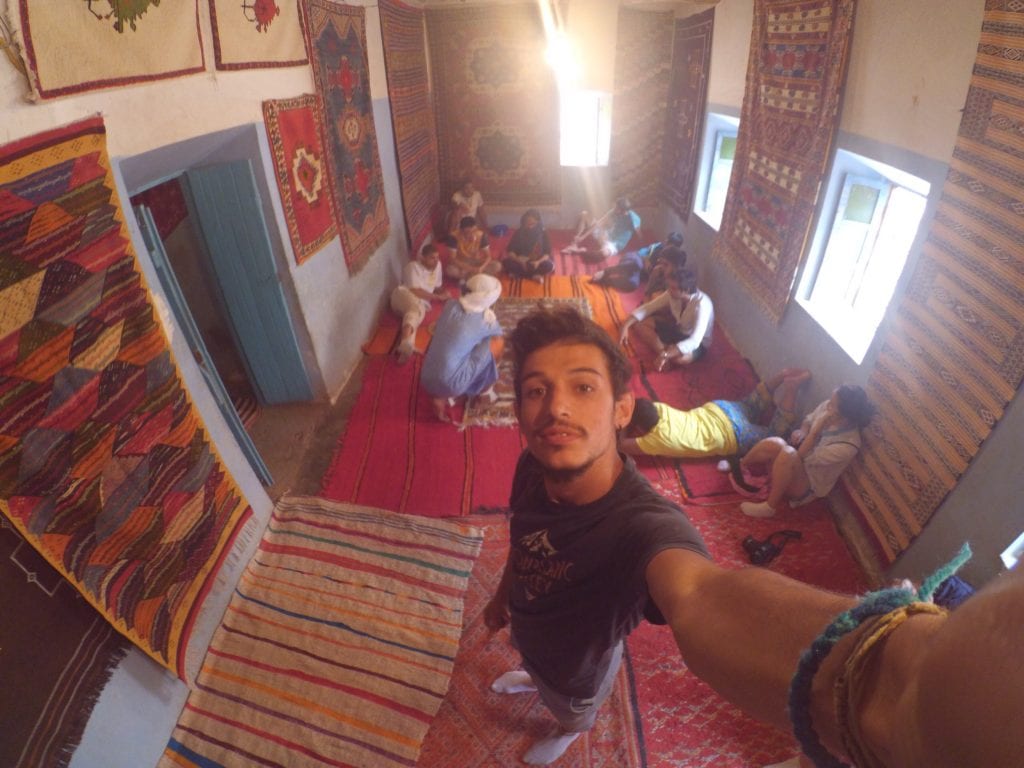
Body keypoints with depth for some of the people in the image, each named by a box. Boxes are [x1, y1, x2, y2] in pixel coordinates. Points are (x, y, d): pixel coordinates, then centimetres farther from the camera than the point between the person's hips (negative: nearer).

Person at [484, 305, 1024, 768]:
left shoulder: (642, 524, -49)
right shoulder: (533, 468, -27)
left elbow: (700, 598, -73)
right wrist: (503, 592, 14)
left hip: (576, 667, -3)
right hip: (525, 627, 4)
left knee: (572, 710, 33)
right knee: (529, 658, 39)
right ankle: (531, 680, 74)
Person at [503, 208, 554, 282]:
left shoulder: (542, 234, -9)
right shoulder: (519, 232, -8)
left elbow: (547, 253, -10)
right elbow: (510, 251, -9)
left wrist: (538, 262, -30)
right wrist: (519, 260, -28)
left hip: (536, 262, 0)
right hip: (521, 261, 0)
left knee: (549, 266, -32)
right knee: (506, 263, -27)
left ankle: (518, 274, -22)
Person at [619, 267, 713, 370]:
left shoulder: (701, 305, -34)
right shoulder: (672, 294, -16)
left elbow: (694, 341, -41)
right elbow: (647, 307, -10)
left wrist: (665, 355, -49)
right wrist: (625, 326, -25)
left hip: (698, 343, -7)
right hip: (678, 330, 7)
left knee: (680, 358, -43)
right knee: (637, 323, -11)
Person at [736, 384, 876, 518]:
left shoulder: (848, 446, -28)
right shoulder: (828, 406, -13)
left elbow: (803, 456, -25)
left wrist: (815, 430, -34)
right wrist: (801, 432, -13)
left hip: (808, 485, -6)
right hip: (793, 462, 6)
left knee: (788, 454, -37)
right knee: (774, 444, -28)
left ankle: (769, 507, -17)